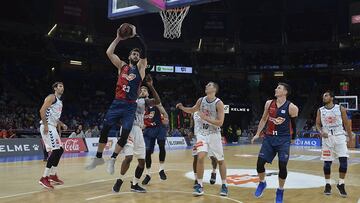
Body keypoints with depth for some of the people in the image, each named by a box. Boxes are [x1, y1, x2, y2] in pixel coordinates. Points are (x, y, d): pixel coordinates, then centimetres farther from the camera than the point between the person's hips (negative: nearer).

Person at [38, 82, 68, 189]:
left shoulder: (59, 101, 22)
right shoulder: (51, 97, -7)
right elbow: (42, 110, -18)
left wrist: (62, 124, 18)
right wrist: (45, 125, -24)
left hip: (52, 127, 10)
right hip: (47, 127, -10)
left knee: (60, 150, 12)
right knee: (56, 150, -16)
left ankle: (53, 175, 22)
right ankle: (44, 178, -14)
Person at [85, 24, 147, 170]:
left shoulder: (140, 67, 5)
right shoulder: (122, 66, 12)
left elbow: (144, 51, -11)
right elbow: (109, 52, 1)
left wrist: (135, 35, -14)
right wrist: (118, 38, -1)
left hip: (130, 106, -2)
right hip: (117, 103, 2)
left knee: (125, 134, -5)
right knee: (105, 128, -1)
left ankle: (112, 159, 13)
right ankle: (98, 157, 15)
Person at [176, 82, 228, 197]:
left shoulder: (219, 103, -15)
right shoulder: (201, 100, 0)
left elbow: (220, 123, -20)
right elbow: (193, 110, 18)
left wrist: (205, 117, -25)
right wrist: (182, 108, 0)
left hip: (214, 134, -3)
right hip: (202, 133, 3)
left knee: (220, 160, 8)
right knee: (200, 157, -12)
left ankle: (224, 185, 24)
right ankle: (199, 185, -1)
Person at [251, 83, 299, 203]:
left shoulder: (291, 107, -10)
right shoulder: (269, 103, 4)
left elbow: (294, 124, -1)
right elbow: (264, 119, 14)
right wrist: (257, 134, 12)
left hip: (283, 139, -4)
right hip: (269, 137, 4)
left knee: (282, 166, -4)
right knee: (260, 162, 0)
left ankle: (280, 191, 18)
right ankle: (262, 183, 27)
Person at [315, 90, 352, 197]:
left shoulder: (340, 108, 0)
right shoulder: (320, 110, 4)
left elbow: (346, 124, 5)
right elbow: (318, 124, 7)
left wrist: (351, 138, 7)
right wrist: (321, 132, -14)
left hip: (339, 136, -1)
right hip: (327, 138, 1)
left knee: (343, 160, -10)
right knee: (327, 162, 3)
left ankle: (341, 184, 5)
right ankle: (327, 185, 18)